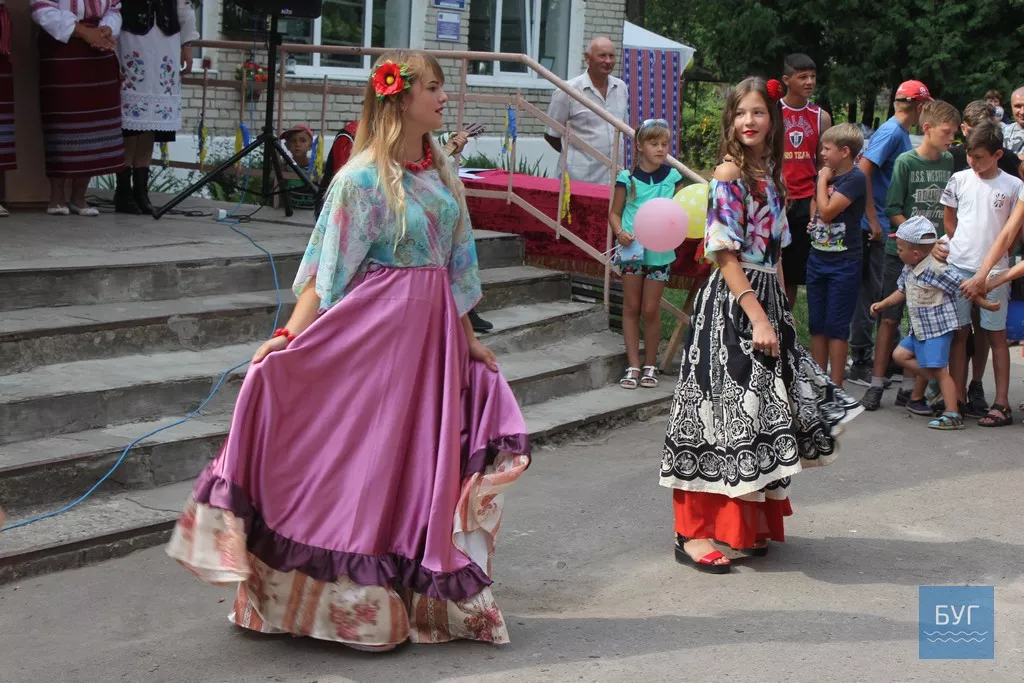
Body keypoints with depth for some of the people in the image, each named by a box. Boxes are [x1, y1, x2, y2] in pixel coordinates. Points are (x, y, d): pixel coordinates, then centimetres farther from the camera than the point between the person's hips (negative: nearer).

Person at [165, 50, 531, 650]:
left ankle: (419, 595, 26)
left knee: (425, 461, 12)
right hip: (376, 326, -6)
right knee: (368, 454, 0)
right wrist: (291, 336, -22)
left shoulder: (443, 172, 8)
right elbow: (329, 269, -13)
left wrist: (468, 339, 18)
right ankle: (358, 609, 13)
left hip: (433, 330, 6)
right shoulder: (363, 177, -11)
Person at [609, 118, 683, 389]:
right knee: (631, 307, 6)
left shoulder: (673, 177, 1)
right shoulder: (627, 178, -3)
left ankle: (650, 365, 17)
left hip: (659, 251, 0)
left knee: (651, 310, 4)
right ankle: (633, 365, 13)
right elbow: (615, 212, 3)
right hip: (632, 249, 0)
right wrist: (620, 232, -15)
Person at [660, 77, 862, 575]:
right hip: (730, 305, -8)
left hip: (766, 302, 8)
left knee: (760, 416, 13)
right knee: (723, 412, -7)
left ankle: (749, 525, 25)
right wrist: (758, 316, -19)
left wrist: (780, 312, 11)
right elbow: (725, 255, -16)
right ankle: (693, 534, 0)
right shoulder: (729, 174, -11)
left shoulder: (770, 175, 13)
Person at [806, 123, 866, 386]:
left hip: (843, 263, -8)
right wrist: (813, 223, 9)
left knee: (836, 326, -2)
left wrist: (823, 179, -10)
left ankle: (836, 385, 5)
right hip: (818, 257, 8)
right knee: (816, 324, 11)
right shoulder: (827, 175, 10)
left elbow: (827, 211, -21)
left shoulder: (855, 179, -14)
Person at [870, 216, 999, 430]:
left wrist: (983, 303, -13)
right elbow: (902, 291, 23)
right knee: (900, 355, 11)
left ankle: (952, 415, -10)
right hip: (919, 330, 9)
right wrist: (882, 304, 14)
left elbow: (963, 285, -17)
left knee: (938, 370, -11)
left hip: (937, 328, -9)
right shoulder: (908, 270, 7)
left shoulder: (936, 270, -20)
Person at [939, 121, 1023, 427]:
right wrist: (965, 249, 4)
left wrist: (986, 271, -2)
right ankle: (957, 399, 11)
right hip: (958, 266, 2)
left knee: (996, 335, 2)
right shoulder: (959, 180, 4)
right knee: (958, 332, 4)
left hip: (994, 271, -2)